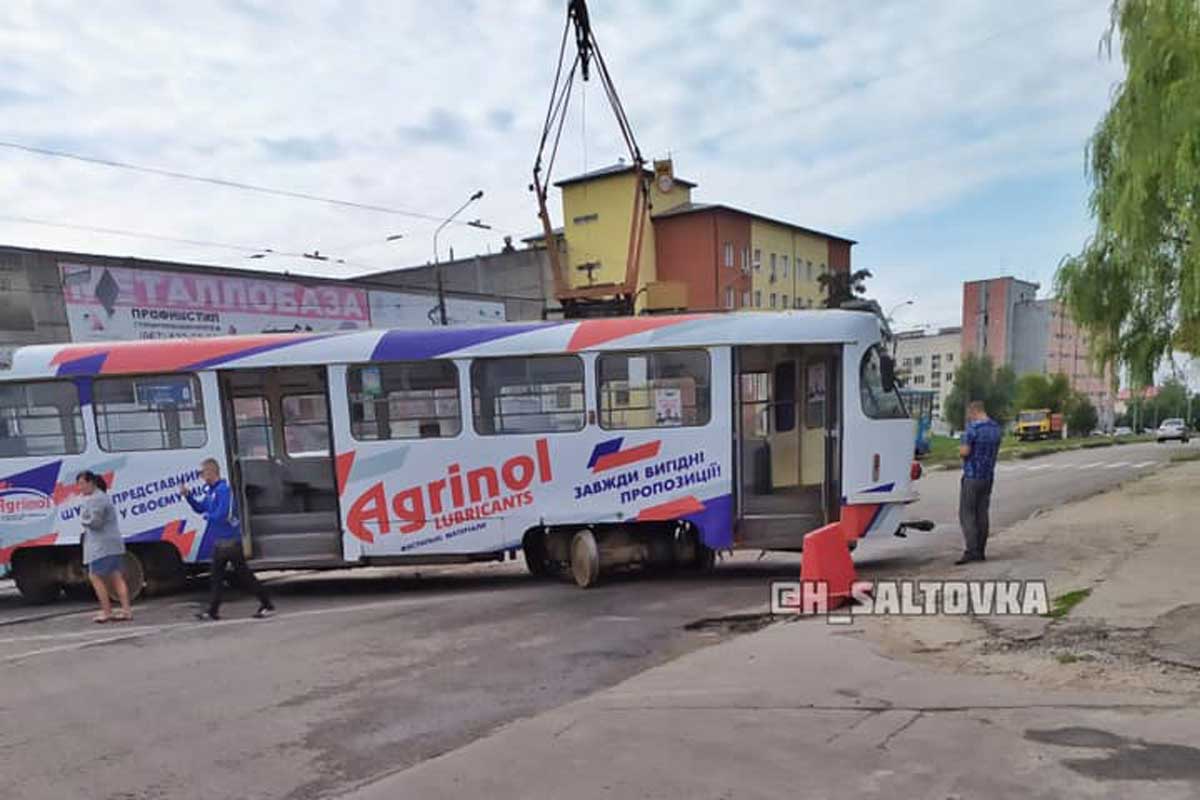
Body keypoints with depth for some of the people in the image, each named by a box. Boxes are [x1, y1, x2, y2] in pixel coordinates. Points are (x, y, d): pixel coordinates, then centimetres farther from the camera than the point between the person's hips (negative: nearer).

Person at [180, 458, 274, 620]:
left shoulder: (223, 490, -18)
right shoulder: (210, 491, 12)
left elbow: (222, 515, -25)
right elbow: (199, 508, 22)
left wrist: (207, 516, -6)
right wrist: (188, 496, 9)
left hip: (230, 540, -9)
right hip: (219, 541, 9)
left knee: (243, 574, -5)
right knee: (215, 576, 12)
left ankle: (267, 605, 1)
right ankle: (213, 611, 20)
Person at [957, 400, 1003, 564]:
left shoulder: (973, 427, -16)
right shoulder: (996, 428, 10)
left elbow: (964, 452, -19)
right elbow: (994, 451, 19)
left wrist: (961, 449, 2)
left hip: (972, 476, -8)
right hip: (988, 476, 8)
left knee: (967, 514, -5)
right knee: (982, 513, 10)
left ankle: (972, 551, -11)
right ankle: (981, 551, 12)